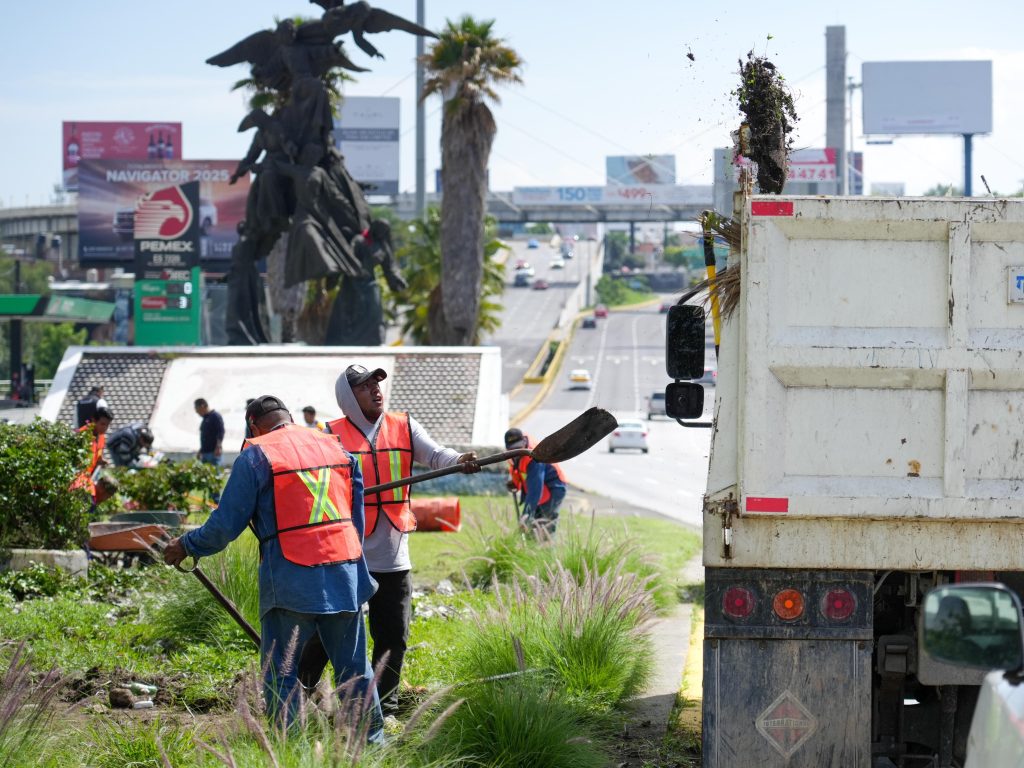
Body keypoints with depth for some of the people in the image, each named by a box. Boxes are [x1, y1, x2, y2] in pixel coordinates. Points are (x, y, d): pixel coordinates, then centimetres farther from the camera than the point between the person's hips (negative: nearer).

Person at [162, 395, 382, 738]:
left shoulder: (256, 456, -4)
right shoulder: (338, 449, 13)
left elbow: (226, 524, -3)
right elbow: (358, 516, 18)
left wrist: (187, 546, 13)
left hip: (290, 581, -5)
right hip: (344, 573, 5)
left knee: (281, 671, 3)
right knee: (353, 665, 14)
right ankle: (373, 738, 18)